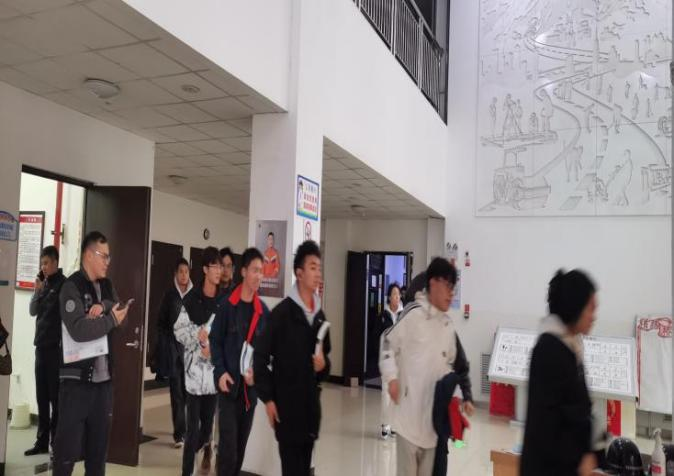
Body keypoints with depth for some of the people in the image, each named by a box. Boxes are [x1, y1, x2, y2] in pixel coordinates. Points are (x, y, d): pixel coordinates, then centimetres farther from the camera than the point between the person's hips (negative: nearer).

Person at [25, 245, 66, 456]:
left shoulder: (63, 284, -5)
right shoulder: (44, 283, 12)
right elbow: (33, 311, 11)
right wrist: (37, 291, -3)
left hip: (56, 347, -6)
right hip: (41, 345, 6)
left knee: (55, 397, -1)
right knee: (42, 397, 8)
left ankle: (56, 443, 4)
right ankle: (42, 441, 15)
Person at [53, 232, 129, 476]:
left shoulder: (106, 285, 13)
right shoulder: (71, 287, -10)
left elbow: (122, 314, 2)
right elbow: (79, 330, -23)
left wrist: (104, 306, -13)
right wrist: (111, 320, -15)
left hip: (103, 376, 7)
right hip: (76, 378, -7)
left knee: (99, 445, 14)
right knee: (68, 446, -2)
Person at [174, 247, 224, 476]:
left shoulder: (224, 301, -2)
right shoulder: (191, 299, -3)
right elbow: (179, 330, -1)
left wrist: (214, 348, -16)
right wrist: (197, 335, -16)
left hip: (214, 367, 1)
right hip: (195, 367, -1)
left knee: (208, 420, 14)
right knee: (193, 426, -1)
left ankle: (204, 446, 46)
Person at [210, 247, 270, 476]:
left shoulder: (264, 311, 4)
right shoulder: (227, 306, -5)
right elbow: (215, 341, -3)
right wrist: (221, 372, -14)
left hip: (251, 385, 4)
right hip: (228, 383, -4)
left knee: (242, 442, 12)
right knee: (228, 442, -6)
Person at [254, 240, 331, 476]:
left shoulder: (320, 315, 10)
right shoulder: (282, 312, -8)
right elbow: (261, 356, -8)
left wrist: (324, 365, -3)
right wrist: (268, 398, -10)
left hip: (311, 401, 6)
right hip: (285, 400, -6)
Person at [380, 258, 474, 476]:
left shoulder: (448, 326, 9)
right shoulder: (414, 313, -10)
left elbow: (458, 365, 18)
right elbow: (389, 342, -5)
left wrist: (467, 397, 10)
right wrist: (391, 376, -16)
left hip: (435, 412, 6)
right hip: (410, 409, -6)